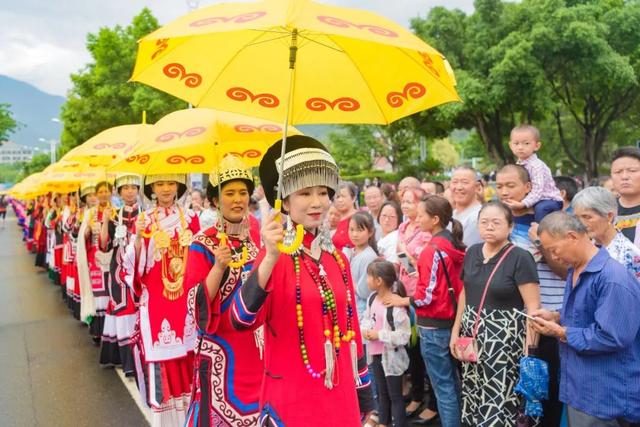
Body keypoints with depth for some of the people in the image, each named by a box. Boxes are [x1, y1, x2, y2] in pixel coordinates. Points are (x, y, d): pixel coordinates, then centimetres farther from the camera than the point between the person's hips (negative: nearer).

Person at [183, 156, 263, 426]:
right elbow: (197, 304, -14)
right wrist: (219, 267, -27)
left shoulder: (257, 234, 4)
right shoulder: (203, 244, -9)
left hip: (258, 346, 4)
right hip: (221, 349, -4)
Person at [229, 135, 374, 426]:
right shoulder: (274, 257, -12)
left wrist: (365, 398, 13)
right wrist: (270, 258, -40)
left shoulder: (337, 258, 4)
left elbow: (350, 328, 10)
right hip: (292, 400, -5)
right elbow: (241, 320, -27)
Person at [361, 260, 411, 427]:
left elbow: (404, 335, -24)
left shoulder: (396, 305, -24)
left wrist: (379, 335, -23)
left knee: (395, 395, 7)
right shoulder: (372, 298, 0)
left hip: (391, 355, -7)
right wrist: (364, 329, -7)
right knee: (381, 392, 24)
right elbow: (366, 318, 14)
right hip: (376, 353, 8)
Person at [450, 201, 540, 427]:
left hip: (504, 339, -6)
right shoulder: (472, 252, 6)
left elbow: (533, 307, -14)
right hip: (472, 336, 6)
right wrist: (456, 330, 15)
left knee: (499, 402, -4)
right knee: (473, 398, 12)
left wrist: (530, 350, -19)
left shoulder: (520, 258, -12)